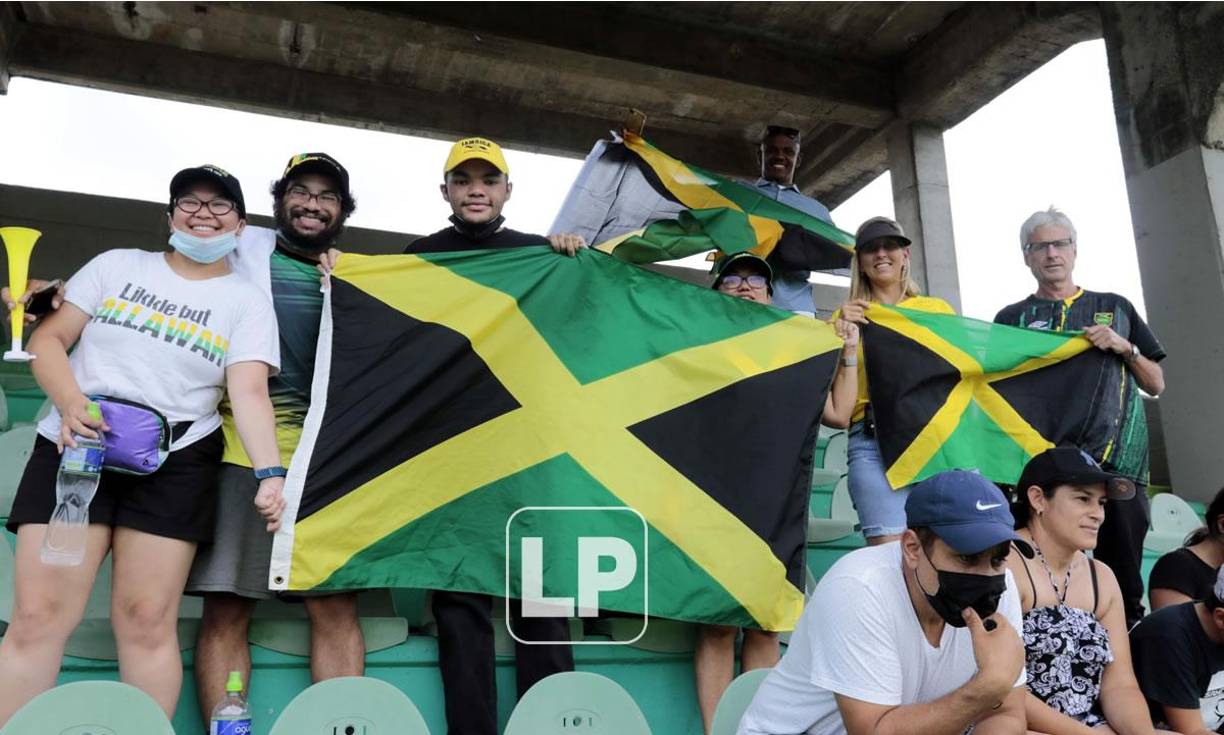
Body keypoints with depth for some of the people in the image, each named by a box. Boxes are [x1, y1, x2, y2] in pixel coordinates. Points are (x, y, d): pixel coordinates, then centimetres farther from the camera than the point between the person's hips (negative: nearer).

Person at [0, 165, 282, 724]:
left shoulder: (248, 302, 6)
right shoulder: (117, 264, 12)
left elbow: (250, 393, -6)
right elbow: (49, 338, 9)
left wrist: (270, 473, -22)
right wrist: (69, 402, -11)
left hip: (175, 464, -1)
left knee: (147, 620, -4)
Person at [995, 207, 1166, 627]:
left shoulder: (1115, 308, 16)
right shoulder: (1012, 318, 12)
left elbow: (1156, 385, 15)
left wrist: (1125, 348, -1)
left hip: (1119, 462, 1)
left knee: (1123, 584, 2)